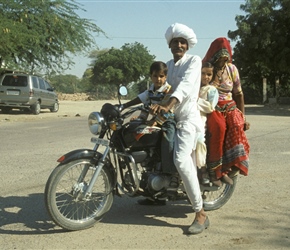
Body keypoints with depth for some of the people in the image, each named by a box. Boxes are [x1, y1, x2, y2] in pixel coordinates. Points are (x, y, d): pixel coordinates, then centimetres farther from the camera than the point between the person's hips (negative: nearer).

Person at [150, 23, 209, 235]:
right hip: (171, 117, 8)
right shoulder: (169, 65, 20)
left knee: (182, 160, -24)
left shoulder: (194, 60, -4)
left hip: (188, 116, -8)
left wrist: (167, 106, -36)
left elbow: (186, 85, -21)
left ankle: (201, 214, -21)